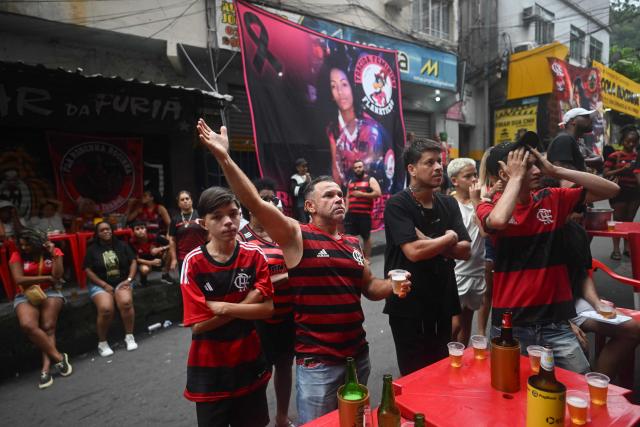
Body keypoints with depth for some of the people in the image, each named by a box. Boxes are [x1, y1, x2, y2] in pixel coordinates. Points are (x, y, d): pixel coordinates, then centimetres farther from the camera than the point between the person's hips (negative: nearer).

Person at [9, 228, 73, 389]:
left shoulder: (54, 252, 3)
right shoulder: (17, 256, 3)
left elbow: (57, 276, -7)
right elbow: (19, 280, -8)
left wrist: (53, 254, -15)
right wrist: (47, 278, -8)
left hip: (50, 292, 0)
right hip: (25, 296, 0)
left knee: (48, 327, -23)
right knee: (27, 325, -29)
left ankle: (46, 368, -26)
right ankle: (59, 357, -23)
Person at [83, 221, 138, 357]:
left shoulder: (122, 245, 9)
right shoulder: (92, 249, 5)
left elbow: (133, 262, 8)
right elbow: (88, 270, -1)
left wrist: (129, 279, -6)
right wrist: (104, 285, -11)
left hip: (121, 281, 1)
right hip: (99, 284, -1)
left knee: (126, 302, -31)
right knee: (106, 309, -30)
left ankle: (129, 336, -13)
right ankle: (102, 343, -7)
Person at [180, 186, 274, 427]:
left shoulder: (255, 255, -7)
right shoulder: (193, 263, -15)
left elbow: (267, 309, -11)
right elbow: (197, 325, -16)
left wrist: (222, 308, -20)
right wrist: (245, 304, -16)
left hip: (249, 362, 2)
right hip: (209, 369, -2)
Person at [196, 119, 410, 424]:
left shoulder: (353, 244, 8)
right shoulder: (297, 237, -11)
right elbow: (256, 203, -23)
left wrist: (394, 285, -5)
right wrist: (224, 158, -31)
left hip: (358, 354, 6)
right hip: (317, 362, -6)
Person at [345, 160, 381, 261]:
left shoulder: (370, 180, 1)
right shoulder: (351, 181, 17)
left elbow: (378, 193, -11)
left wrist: (362, 194, -15)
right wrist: (346, 211, 8)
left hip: (364, 214, -4)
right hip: (351, 214, 4)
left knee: (366, 237, 6)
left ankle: (367, 258, 16)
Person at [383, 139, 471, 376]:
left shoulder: (449, 203, 6)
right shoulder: (397, 205, -14)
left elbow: (465, 250, 1)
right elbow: (414, 252, -26)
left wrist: (430, 244, -16)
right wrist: (450, 237, -10)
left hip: (443, 303, 6)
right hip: (408, 306, -6)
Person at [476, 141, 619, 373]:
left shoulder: (552, 199, 4)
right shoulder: (488, 208, -7)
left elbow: (611, 190, 3)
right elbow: (499, 221, -31)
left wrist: (556, 170, -5)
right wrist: (517, 177, -18)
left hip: (556, 321, 3)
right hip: (510, 323, -3)